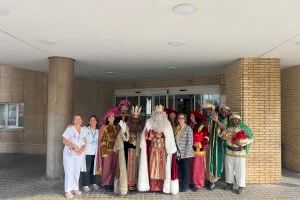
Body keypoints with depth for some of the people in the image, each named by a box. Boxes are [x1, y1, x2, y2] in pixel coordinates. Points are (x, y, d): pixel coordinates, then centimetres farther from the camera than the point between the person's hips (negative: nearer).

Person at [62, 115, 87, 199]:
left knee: (77, 172, 10)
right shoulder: (69, 128, -6)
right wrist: (74, 146, -19)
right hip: (69, 153, -4)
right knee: (69, 172, -5)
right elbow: (64, 140, -11)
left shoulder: (83, 130, 7)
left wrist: (82, 149, -10)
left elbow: (85, 142, 10)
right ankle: (68, 191, 3)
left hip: (79, 154, 5)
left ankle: (75, 188, 22)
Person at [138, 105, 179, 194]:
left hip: (163, 149, 0)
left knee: (162, 167, 0)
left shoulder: (167, 124, 4)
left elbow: (170, 138, -1)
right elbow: (145, 135, 2)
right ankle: (152, 186, 7)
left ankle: (162, 186, 7)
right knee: (153, 167, 1)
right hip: (153, 148, 0)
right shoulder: (149, 122, 4)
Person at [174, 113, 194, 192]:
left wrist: (187, 153, -15)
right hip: (178, 153, 4)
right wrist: (177, 152, 1)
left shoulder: (188, 128, -6)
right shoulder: (177, 128, 9)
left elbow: (190, 141, -10)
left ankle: (185, 186, 15)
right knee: (180, 170, 9)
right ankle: (180, 185, 21)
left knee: (186, 170, 3)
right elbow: (175, 141, 9)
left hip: (186, 153, -4)